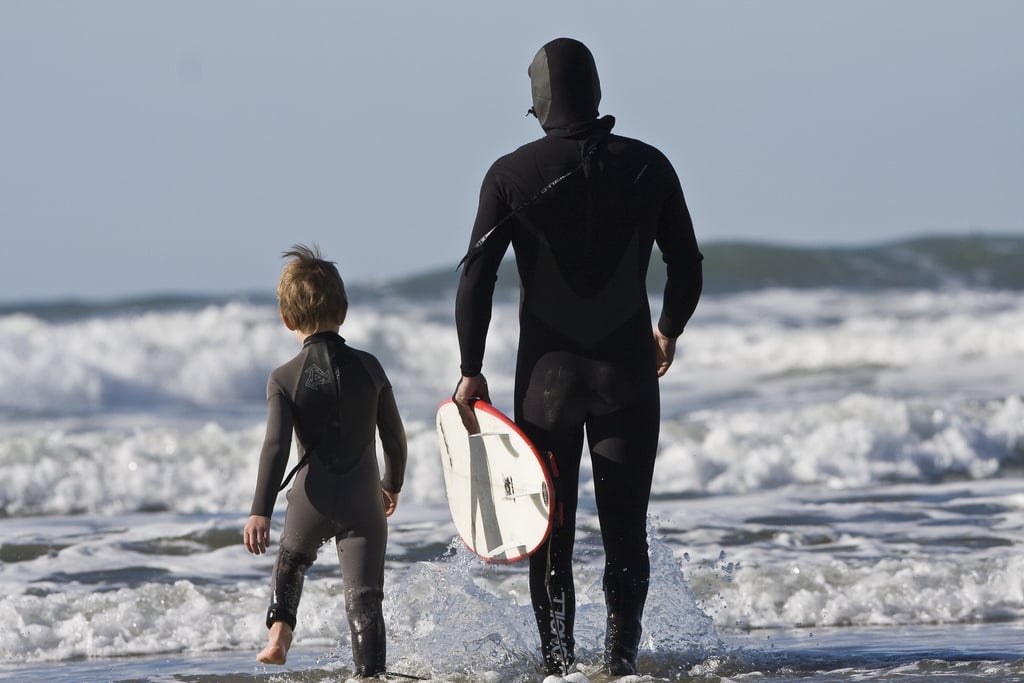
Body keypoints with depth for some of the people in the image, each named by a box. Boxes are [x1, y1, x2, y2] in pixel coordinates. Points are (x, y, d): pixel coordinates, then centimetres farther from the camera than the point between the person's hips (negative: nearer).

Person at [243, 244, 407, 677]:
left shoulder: (283, 380, -6)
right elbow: (394, 437, 7)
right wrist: (392, 485, 25)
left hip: (311, 501, 0)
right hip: (363, 503, 0)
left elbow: (276, 446, -15)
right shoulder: (369, 367, 0)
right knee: (364, 597, 0)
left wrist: (260, 513, -17)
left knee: (291, 561, 30)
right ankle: (370, 673, -8)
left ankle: (279, 634, 17)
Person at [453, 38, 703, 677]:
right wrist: (669, 332, 24)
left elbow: (476, 278, -9)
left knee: (550, 534, 9)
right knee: (626, 529, 7)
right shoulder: (648, 166, -1)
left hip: (547, 374, -1)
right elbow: (687, 269, 5)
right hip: (628, 372, 1)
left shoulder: (512, 174, -6)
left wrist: (472, 371, -1)